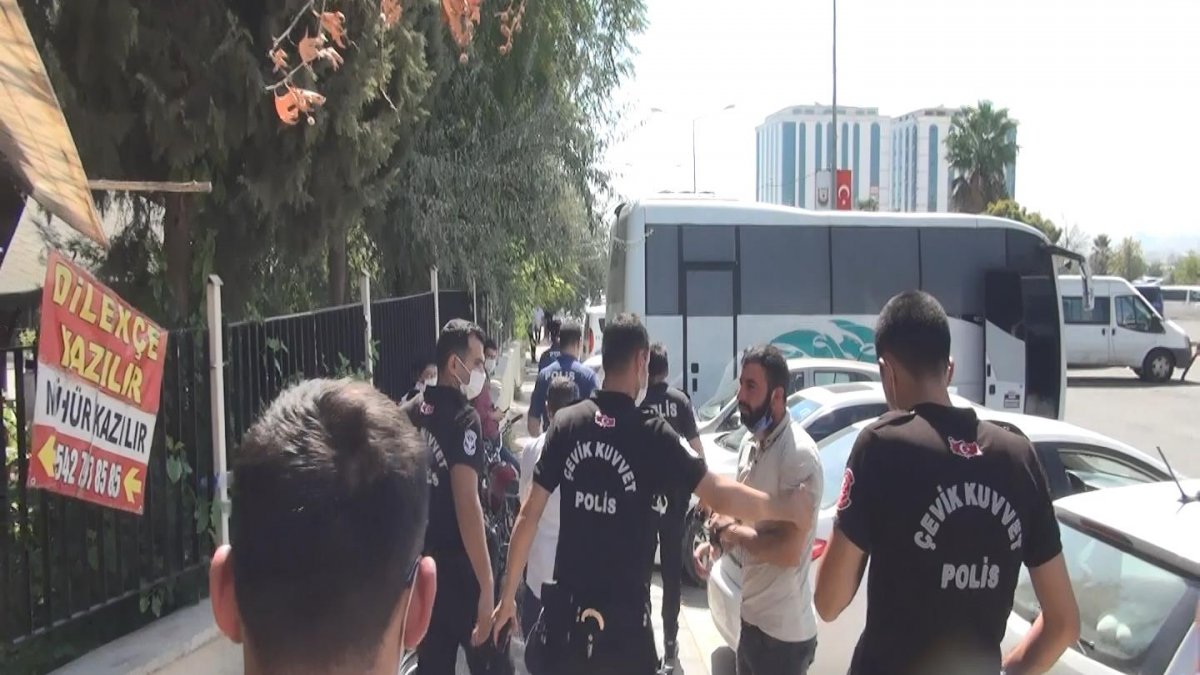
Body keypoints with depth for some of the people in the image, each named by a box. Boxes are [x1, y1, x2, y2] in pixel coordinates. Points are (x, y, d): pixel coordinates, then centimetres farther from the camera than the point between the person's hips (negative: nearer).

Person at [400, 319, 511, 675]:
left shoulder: (409, 414, 5)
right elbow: (466, 504, -24)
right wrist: (487, 584, -24)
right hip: (459, 566, -7)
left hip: (421, 562, 7)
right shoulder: (464, 418, -16)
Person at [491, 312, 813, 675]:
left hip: (566, 612, 3)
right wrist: (785, 508, -1)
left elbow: (529, 515, -1)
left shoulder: (566, 423, -3)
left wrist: (507, 595, 7)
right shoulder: (651, 434, -11)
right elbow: (719, 494, -16)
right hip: (622, 622, -3)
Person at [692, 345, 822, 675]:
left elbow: (788, 550, -28)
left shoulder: (798, 455, -23)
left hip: (783, 630, -8)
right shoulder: (752, 444, 5)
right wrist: (718, 541, -1)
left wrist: (731, 530, -16)